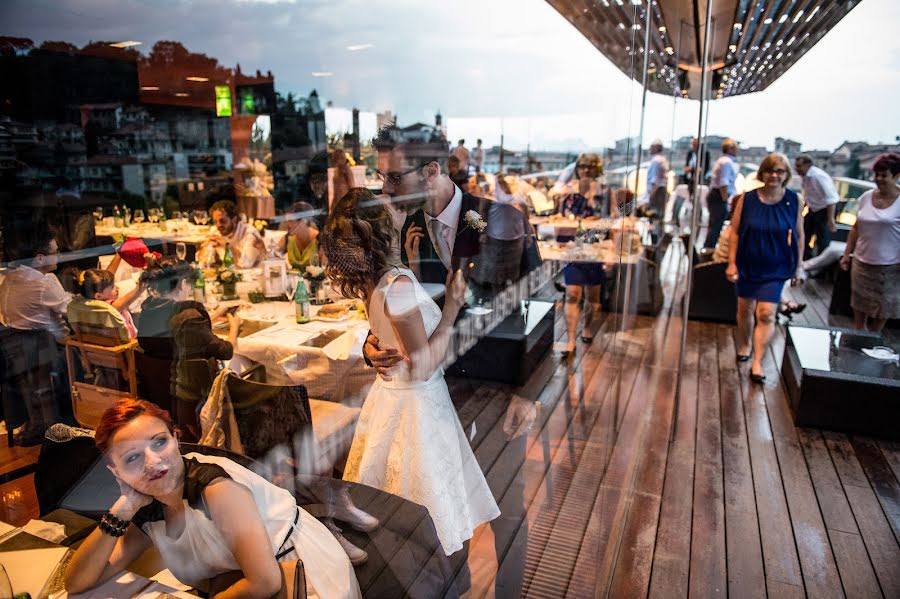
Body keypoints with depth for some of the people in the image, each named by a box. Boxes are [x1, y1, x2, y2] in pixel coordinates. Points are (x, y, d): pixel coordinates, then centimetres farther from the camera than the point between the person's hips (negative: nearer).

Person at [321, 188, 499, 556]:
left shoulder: (371, 278, -1)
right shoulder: (399, 284, -28)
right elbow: (423, 366, -25)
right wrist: (452, 307, -19)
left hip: (389, 393, 8)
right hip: (415, 403, -8)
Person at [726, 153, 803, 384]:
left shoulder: (793, 200, -7)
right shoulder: (748, 198, -9)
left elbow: (798, 235, 2)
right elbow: (734, 231, -5)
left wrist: (798, 267, 4)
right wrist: (731, 263, -7)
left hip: (775, 269, -1)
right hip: (747, 264, 1)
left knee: (766, 314, -6)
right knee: (745, 310, 15)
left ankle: (757, 363, 2)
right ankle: (744, 346, 39)